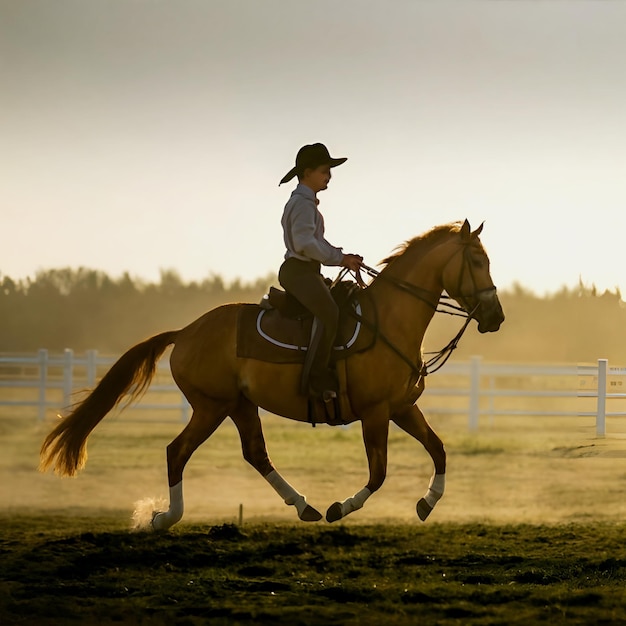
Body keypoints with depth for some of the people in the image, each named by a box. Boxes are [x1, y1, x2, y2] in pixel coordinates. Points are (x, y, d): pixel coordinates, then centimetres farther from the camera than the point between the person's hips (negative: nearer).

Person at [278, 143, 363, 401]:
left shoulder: (306, 202, 22)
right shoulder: (303, 203, -11)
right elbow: (304, 242, -22)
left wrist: (343, 257, 12)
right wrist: (339, 258, -16)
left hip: (306, 272, 11)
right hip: (298, 271, -11)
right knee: (329, 314, -28)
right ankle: (317, 379, -35)